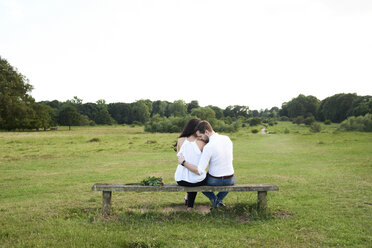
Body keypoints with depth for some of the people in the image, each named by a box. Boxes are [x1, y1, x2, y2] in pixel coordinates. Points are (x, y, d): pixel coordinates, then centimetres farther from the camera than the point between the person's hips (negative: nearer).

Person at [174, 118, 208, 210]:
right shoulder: (201, 143, -13)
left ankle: (188, 197, 48)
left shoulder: (180, 140, -5)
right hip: (198, 181, -2)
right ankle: (190, 205, 43)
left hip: (181, 180, 2)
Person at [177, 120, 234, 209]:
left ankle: (213, 198, 13)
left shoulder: (208, 147, -26)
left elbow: (199, 171, -25)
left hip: (214, 181, -4)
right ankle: (219, 199, 24)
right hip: (230, 180, 4)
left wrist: (183, 162, -17)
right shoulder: (227, 139, -6)